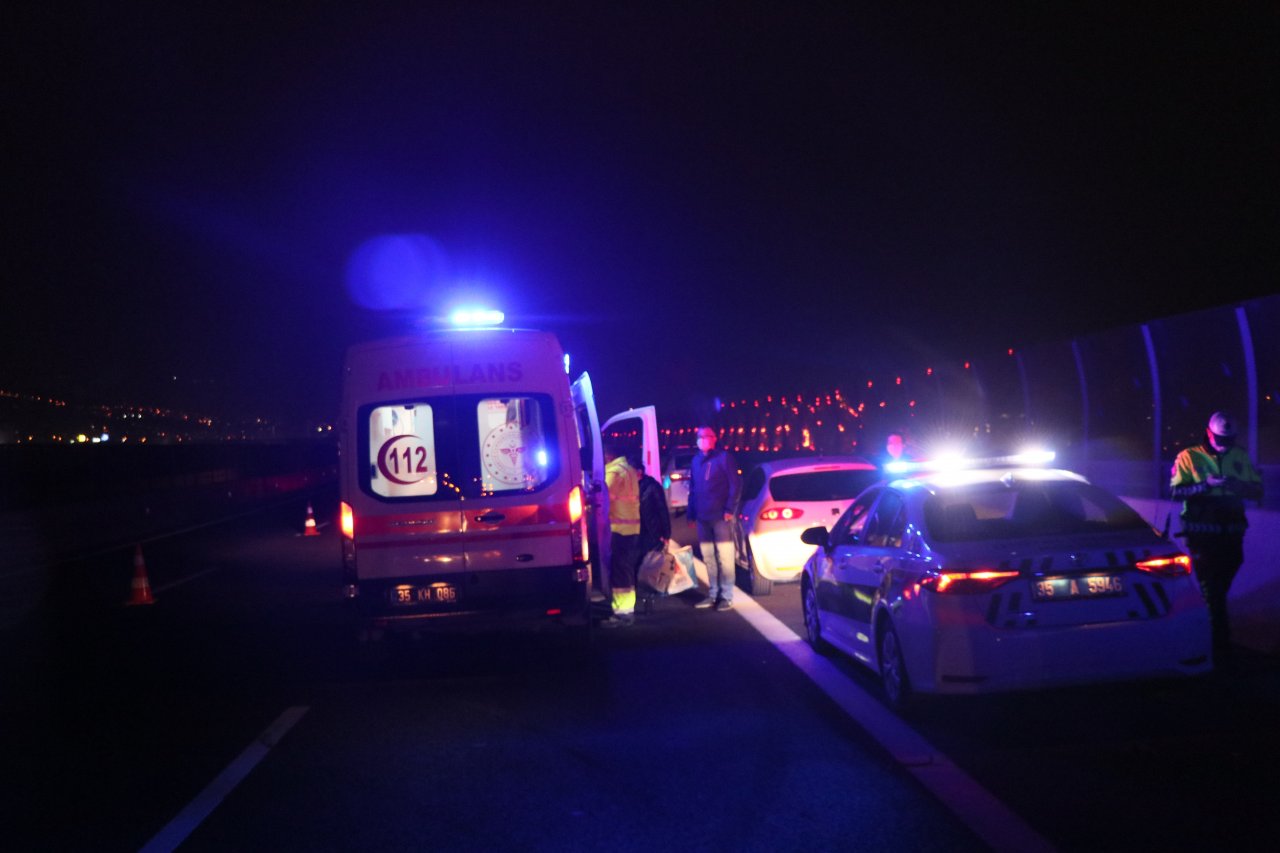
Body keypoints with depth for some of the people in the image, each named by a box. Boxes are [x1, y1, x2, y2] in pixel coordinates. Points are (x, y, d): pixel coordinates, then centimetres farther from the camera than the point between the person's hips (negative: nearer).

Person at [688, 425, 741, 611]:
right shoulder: (696, 461, 15)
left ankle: (726, 597, 0)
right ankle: (713, 595, 18)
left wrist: (730, 509, -14)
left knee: (724, 557, -3)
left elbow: (736, 484, -8)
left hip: (720, 516, -6)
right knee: (708, 558, 10)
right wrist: (691, 513, 11)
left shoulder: (724, 457, -4)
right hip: (702, 517, 6)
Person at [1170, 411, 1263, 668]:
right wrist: (1206, 485, -23)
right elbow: (1176, 491, -9)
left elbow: (1258, 491, 10)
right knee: (1212, 594, -6)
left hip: (1231, 535, 4)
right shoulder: (1189, 457, -1)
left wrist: (1240, 487, -12)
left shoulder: (1240, 457, 10)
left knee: (1218, 591, 14)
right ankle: (1221, 652, -5)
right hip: (1202, 537, -4)